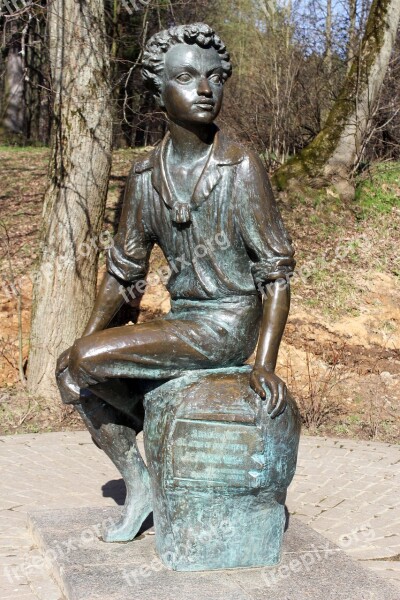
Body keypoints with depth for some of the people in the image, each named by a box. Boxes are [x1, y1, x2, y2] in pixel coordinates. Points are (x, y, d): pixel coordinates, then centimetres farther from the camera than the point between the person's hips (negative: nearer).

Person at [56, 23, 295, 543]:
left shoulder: (241, 168, -14)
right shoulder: (146, 176, 2)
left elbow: (276, 270, -13)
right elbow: (124, 269, 9)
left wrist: (265, 363, -23)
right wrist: (86, 339, -1)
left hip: (228, 324, -6)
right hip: (182, 319, 6)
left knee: (87, 363, -16)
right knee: (73, 372, 0)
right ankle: (139, 486, 13)